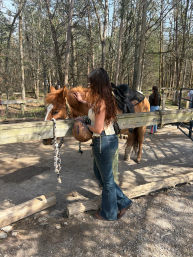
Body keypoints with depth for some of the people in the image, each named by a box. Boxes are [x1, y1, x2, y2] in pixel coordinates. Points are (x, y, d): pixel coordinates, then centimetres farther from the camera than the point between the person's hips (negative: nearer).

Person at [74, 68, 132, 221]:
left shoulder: (101, 101, -22)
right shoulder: (107, 99, 6)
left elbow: (98, 129, -25)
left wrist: (88, 126, -5)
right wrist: (82, 101, 34)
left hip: (103, 142, -9)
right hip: (110, 139, 9)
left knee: (107, 179, 9)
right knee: (99, 172, 25)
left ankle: (109, 214, 32)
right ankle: (123, 202, 32)